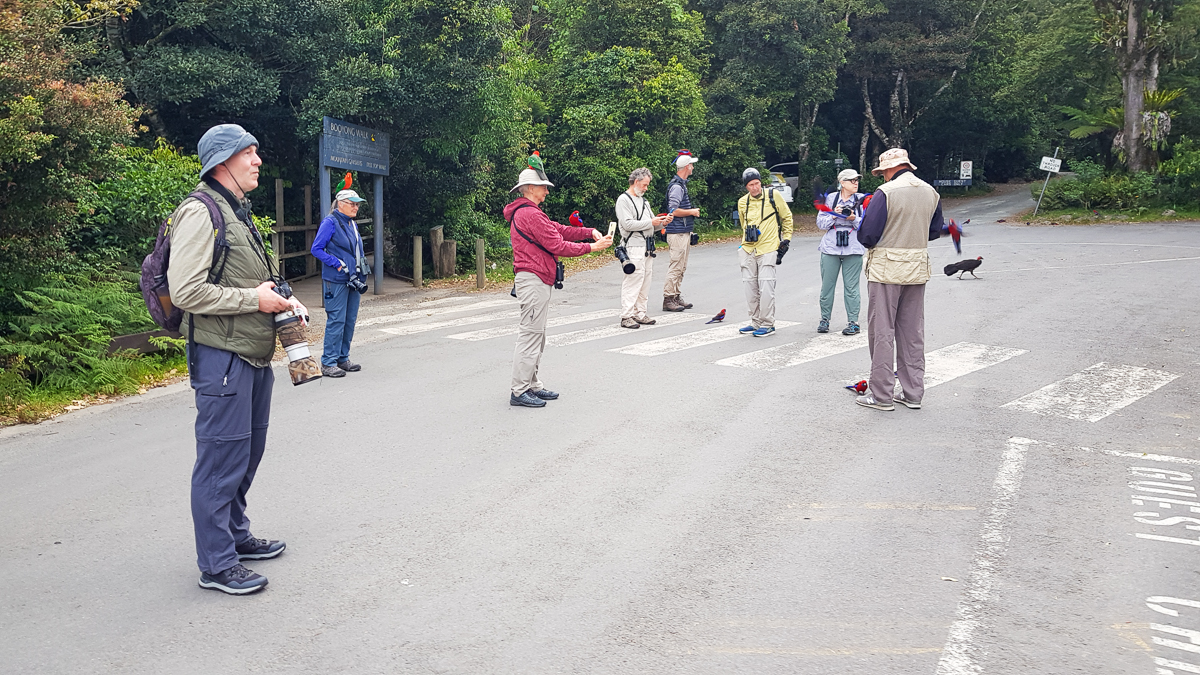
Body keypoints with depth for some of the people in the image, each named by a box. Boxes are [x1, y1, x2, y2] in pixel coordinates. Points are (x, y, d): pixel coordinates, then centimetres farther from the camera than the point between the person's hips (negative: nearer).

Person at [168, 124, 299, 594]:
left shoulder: (239, 211, 19)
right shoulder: (200, 212, -13)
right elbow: (186, 291, -21)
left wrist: (280, 297, 9)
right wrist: (254, 298, -16)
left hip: (253, 356, 10)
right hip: (221, 357, -10)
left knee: (247, 451, 18)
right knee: (222, 458, -5)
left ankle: (236, 535, 33)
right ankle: (216, 564, 4)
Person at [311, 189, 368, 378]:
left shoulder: (353, 224, 15)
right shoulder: (330, 223, -8)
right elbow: (316, 249, -11)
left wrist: (360, 275, 13)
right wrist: (338, 265, -15)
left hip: (353, 280, 8)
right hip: (336, 281, -8)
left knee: (350, 320, 10)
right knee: (336, 320, -8)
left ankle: (343, 358, 21)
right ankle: (328, 363, -2)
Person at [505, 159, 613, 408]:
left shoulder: (526, 213, 19)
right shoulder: (530, 214, -15)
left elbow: (559, 230, 17)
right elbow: (557, 245, -18)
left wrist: (590, 232, 6)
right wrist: (592, 247, -13)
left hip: (538, 281, 11)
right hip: (534, 280, -11)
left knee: (536, 335, 15)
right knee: (530, 335, -8)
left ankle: (531, 386, 21)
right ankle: (519, 392, -5)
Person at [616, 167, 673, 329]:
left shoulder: (643, 201, 23)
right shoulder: (624, 200, -4)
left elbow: (653, 224, 24)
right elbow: (627, 224, -16)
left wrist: (662, 222, 2)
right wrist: (651, 222, -13)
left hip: (647, 247, 9)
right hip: (633, 247, -9)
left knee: (645, 281, 8)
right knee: (633, 280, -12)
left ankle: (640, 313, 14)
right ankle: (626, 317, -11)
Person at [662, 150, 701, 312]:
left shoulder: (681, 184, 17)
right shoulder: (676, 186, -15)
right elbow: (673, 211, -22)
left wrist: (692, 212, 14)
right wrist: (692, 212, -12)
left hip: (684, 232, 11)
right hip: (678, 233, -11)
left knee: (681, 267, 13)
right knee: (676, 266, -9)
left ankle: (676, 297, 19)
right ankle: (668, 299, -6)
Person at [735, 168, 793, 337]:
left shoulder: (773, 196, -2)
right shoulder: (742, 202, 9)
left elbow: (787, 217, 8)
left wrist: (786, 240, 6)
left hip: (767, 249, -5)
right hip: (748, 250, 5)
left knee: (765, 287, -10)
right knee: (750, 287, 6)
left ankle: (768, 324, 0)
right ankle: (756, 322, 18)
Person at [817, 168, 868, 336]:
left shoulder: (862, 199, 5)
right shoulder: (830, 198, 6)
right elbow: (820, 223, 4)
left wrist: (854, 219, -16)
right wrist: (834, 215, -12)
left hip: (853, 249, -1)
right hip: (830, 248, 1)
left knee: (851, 286, -2)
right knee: (827, 285, 3)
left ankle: (853, 322, 3)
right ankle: (824, 319, 14)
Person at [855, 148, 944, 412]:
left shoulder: (885, 193, -14)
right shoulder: (931, 193, 6)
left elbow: (867, 236, -16)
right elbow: (934, 232, 16)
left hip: (886, 269, -6)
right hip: (917, 269, 6)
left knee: (881, 331, 1)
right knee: (913, 331, 12)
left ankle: (881, 395, 4)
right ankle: (913, 393, 17)